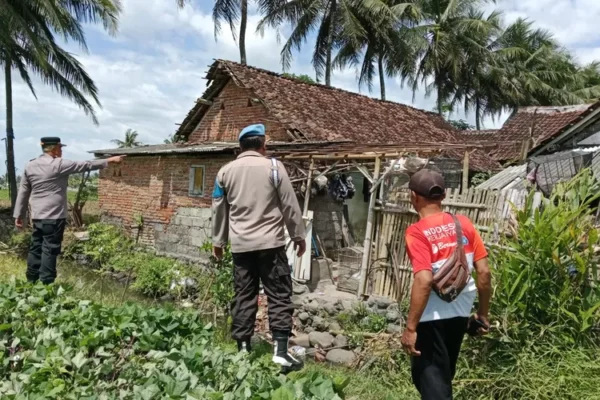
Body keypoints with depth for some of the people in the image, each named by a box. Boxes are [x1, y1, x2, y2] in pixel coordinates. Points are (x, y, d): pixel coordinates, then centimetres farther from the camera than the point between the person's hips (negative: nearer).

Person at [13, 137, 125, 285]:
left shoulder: (30, 166, 8)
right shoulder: (59, 164, -12)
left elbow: (23, 192, 11)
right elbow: (86, 165, -8)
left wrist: (18, 214, 16)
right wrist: (109, 160, 0)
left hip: (37, 216, 7)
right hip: (54, 216, -7)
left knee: (36, 248, 14)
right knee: (50, 250, -3)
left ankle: (31, 281, 21)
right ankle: (46, 283, -1)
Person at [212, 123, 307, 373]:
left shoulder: (225, 172, 8)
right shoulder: (273, 167, -2)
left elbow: (219, 210, 14)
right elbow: (290, 206, -1)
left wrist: (218, 241, 24)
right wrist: (299, 236, 8)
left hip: (240, 245, 4)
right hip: (270, 243, -3)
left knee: (244, 297, 10)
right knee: (279, 296, 2)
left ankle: (243, 349, 15)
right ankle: (281, 352, -1)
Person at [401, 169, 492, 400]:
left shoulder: (417, 232, -17)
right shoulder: (464, 224, 0)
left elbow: (424, 281, -27)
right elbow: (484, 272, 0)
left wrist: (410, 327, -22)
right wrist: (483, 313, 10)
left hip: (432, 317, -7)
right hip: (460, 313, 7)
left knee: (429, 377, 7)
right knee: (443, 374, 25)